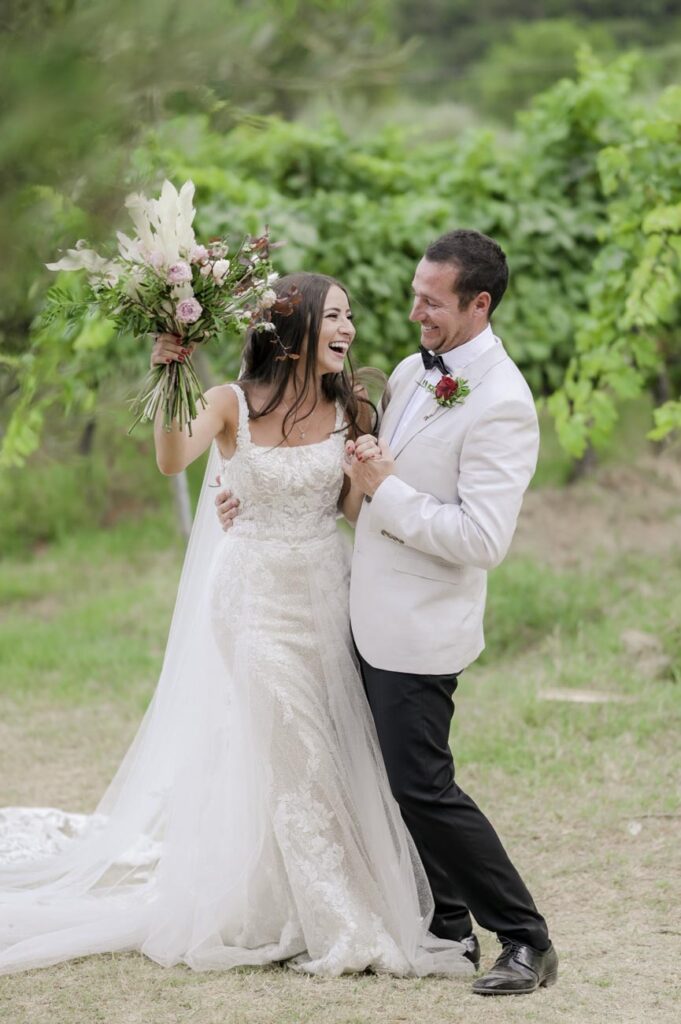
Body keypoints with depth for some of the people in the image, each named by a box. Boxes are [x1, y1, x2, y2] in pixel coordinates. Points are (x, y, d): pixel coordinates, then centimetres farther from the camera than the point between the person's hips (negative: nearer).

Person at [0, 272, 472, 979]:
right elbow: (172, 462, -24)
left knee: (342, 753, 4)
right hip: (256, 597, -3)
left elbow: (354, 508, -1)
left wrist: (379, 446, -12)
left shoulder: (348, 410, 1)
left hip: (326, 594, 3)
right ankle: (330, 926, 9)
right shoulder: (233, 404, -8)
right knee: (293, 755, -2)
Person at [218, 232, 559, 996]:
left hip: (420, 629, -9)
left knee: (422, 787, -6)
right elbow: (359, 465, 23)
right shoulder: (412, 371, 8)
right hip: (374, 616, 9)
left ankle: (526, 941, 4)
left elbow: (482, 540, -25)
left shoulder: (501, 406, -20)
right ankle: (448, 926, 27)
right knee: (408, 780, 15)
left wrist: (385, 489, -20)